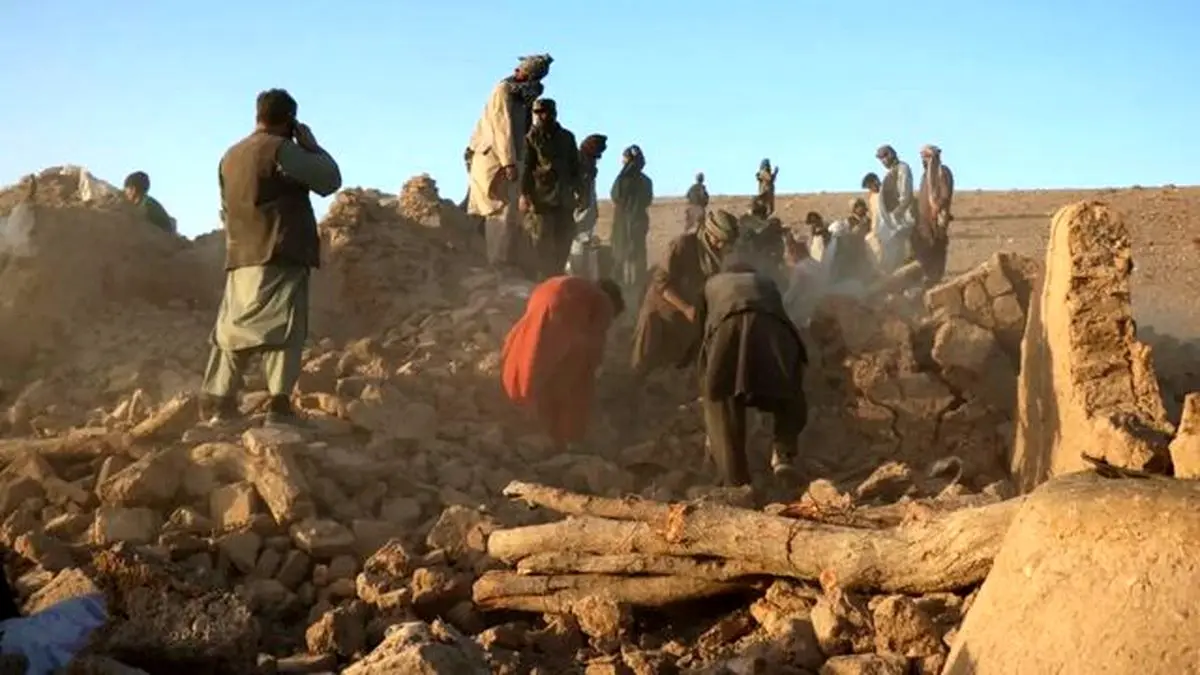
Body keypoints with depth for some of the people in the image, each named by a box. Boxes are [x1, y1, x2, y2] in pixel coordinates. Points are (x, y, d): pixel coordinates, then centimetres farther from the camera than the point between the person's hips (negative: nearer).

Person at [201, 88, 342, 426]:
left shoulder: (231, 155, 16)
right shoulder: (280, 149, -8)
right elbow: (330, 180, -7)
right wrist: (310, 143, 4)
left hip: (241, 256, 7)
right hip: (280, 255, -7)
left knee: (233, 329, 11)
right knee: (283, 328, -8)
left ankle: (219, 403, 12)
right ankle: (280, 403, -17)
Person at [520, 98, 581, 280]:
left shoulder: (566, 137, 16)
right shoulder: (531, 138, 4)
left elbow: (575, 167, 20)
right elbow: (526, 167, -4)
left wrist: (580, 191, 14)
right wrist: (524, 194, -14)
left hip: (564, 198, 4)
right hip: (541, 197, -4)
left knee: (564, 241, 3)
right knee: (543, 242, -7)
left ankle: (556, 276, 12)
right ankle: (545, 279, -4)